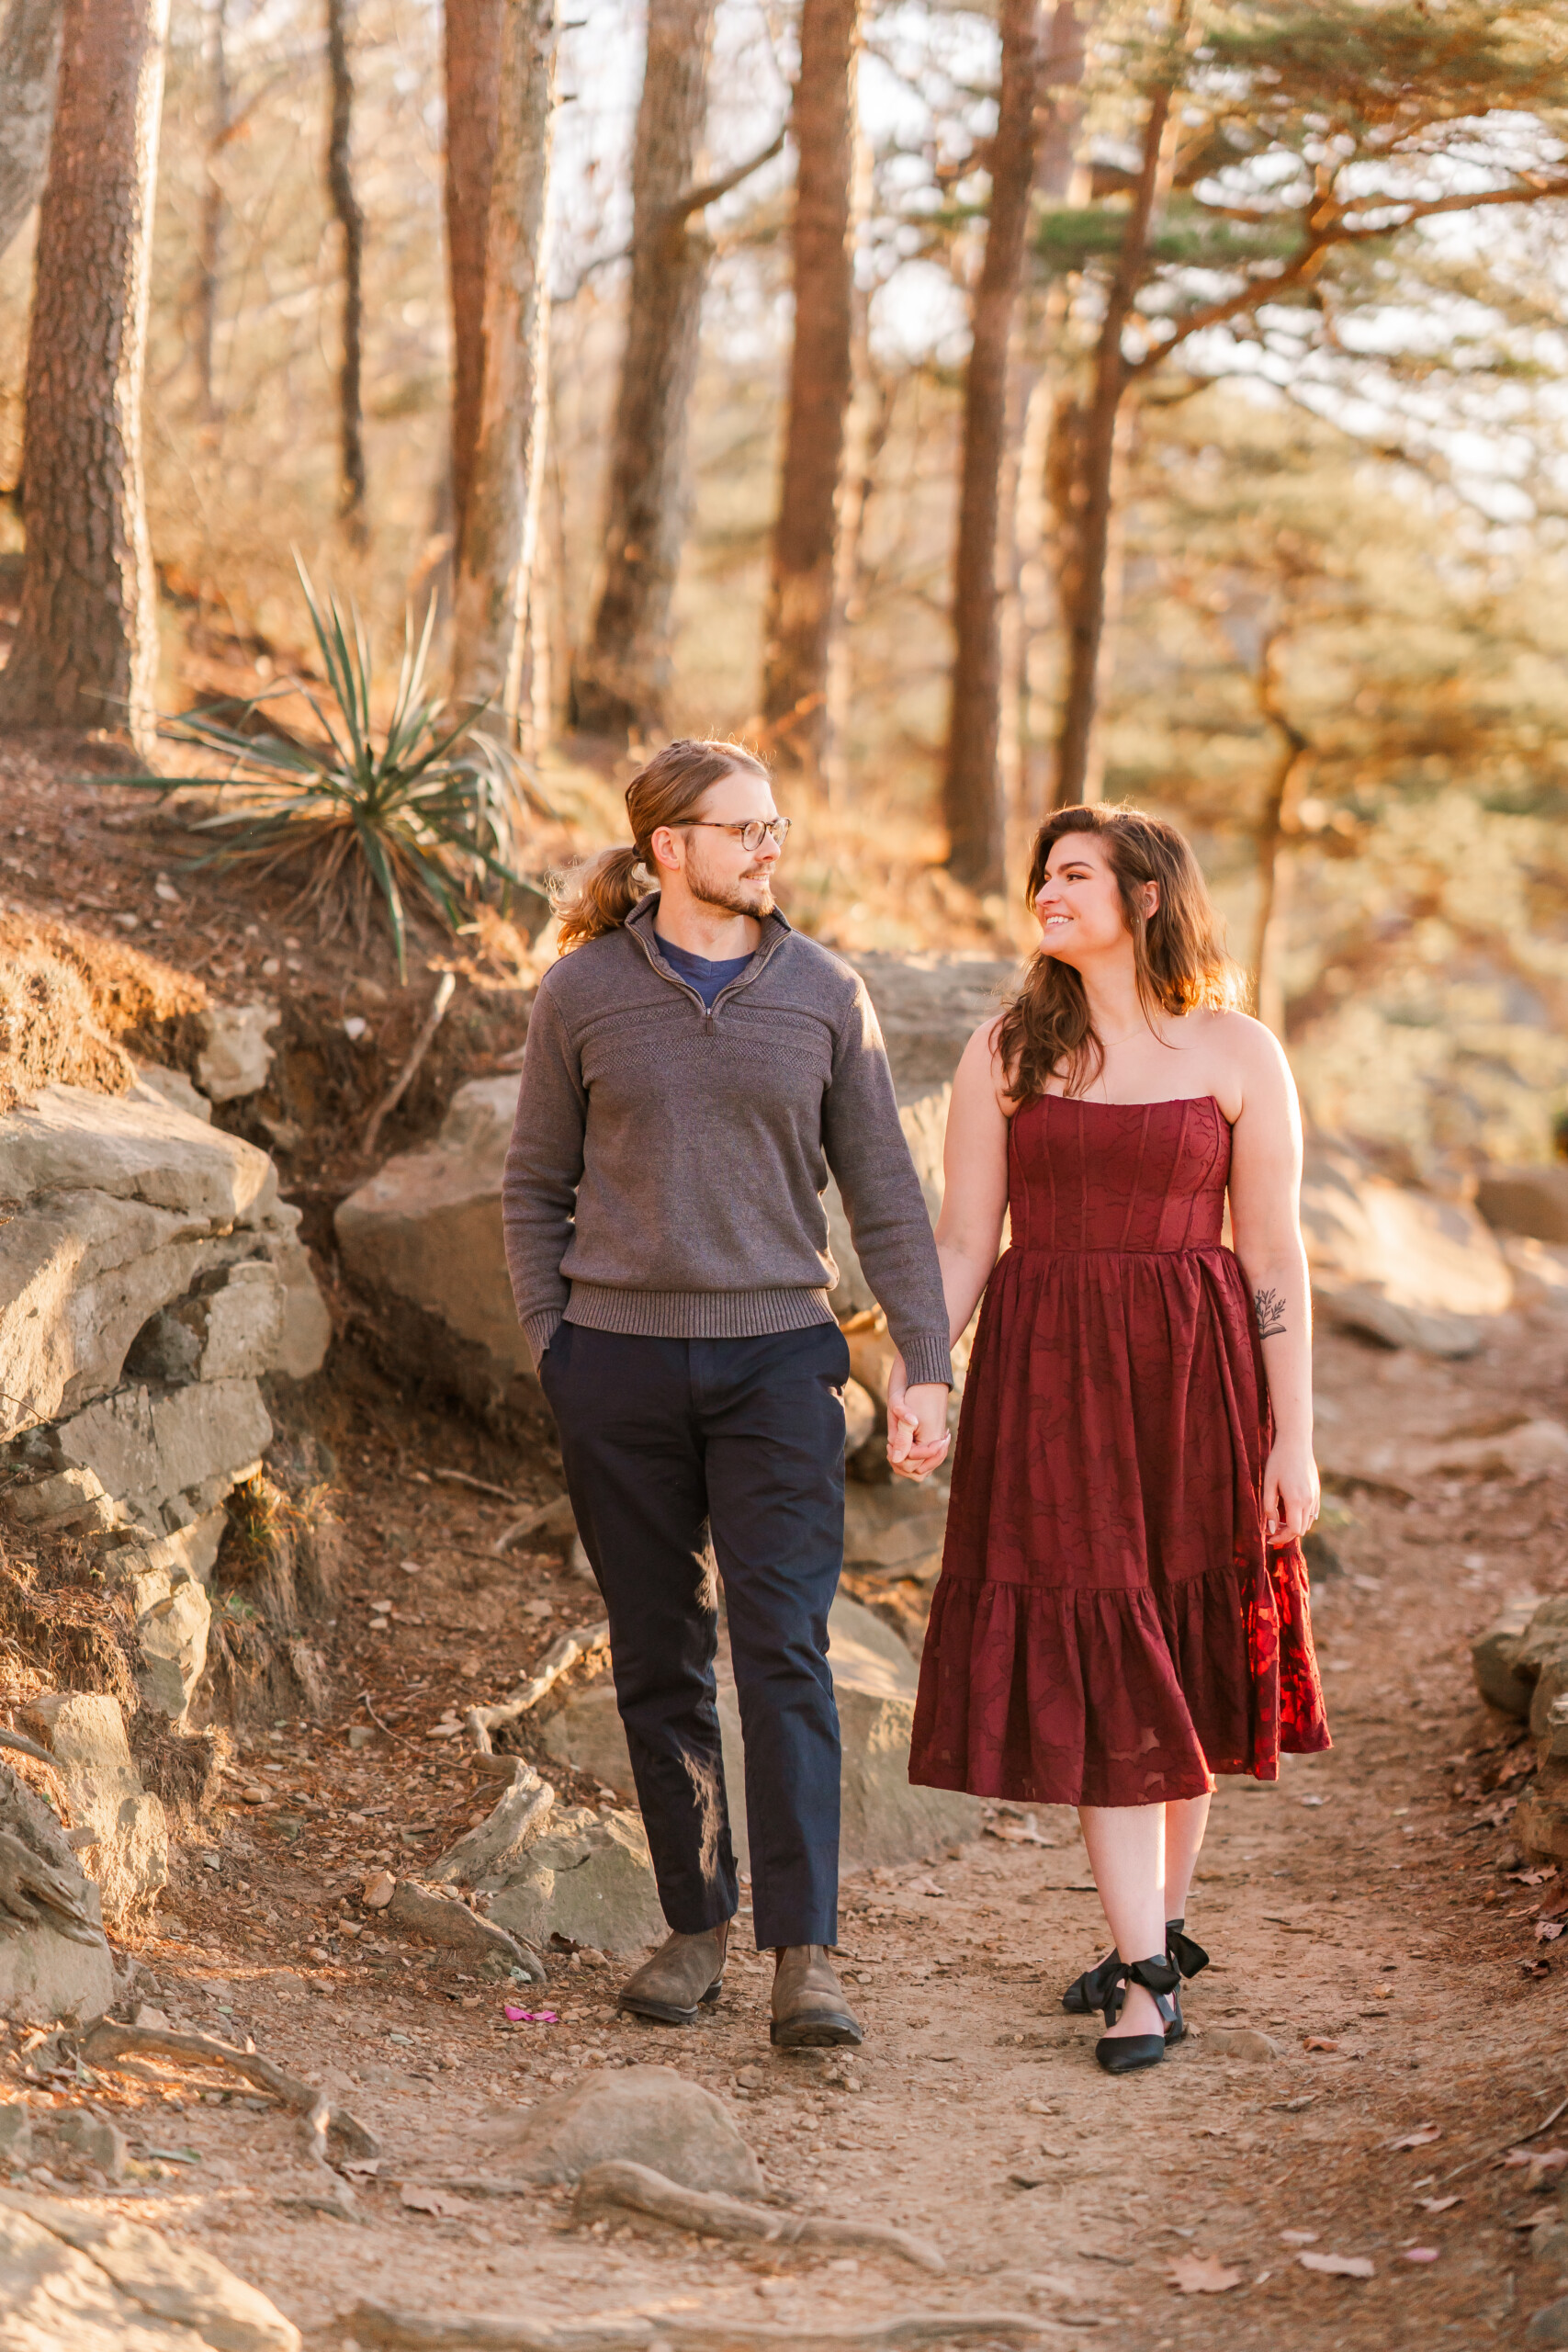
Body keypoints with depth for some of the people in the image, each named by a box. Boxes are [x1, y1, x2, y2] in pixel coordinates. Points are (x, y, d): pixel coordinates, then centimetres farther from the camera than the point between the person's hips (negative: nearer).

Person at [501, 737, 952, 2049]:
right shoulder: (584, 993, 2)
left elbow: (885, 1194, 7)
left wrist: (927, 1365, 0)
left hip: (777, 1358, 0)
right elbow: (536, 1185, 10)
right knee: (658, 1665, 7)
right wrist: (551, 1347, 1)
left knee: (784, 1652, -10)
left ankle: (806, 1956, -10)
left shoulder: (824, 995, 4)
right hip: (623, 1363, 1)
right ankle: (697, 1926, 19)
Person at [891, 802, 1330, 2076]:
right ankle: (1149, 1970, 0)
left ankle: (1162, 1921, 27)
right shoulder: (1007, 1053, 4)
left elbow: (1275, 1256, -1)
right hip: (1047, 1383, 1)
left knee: (1181, 1662, 9)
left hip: (1190, 1380, -1)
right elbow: (961, 1243, 4)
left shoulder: (1238, 1055, -1)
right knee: (1093, 1673, -3)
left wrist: (1293, 1438, -5)